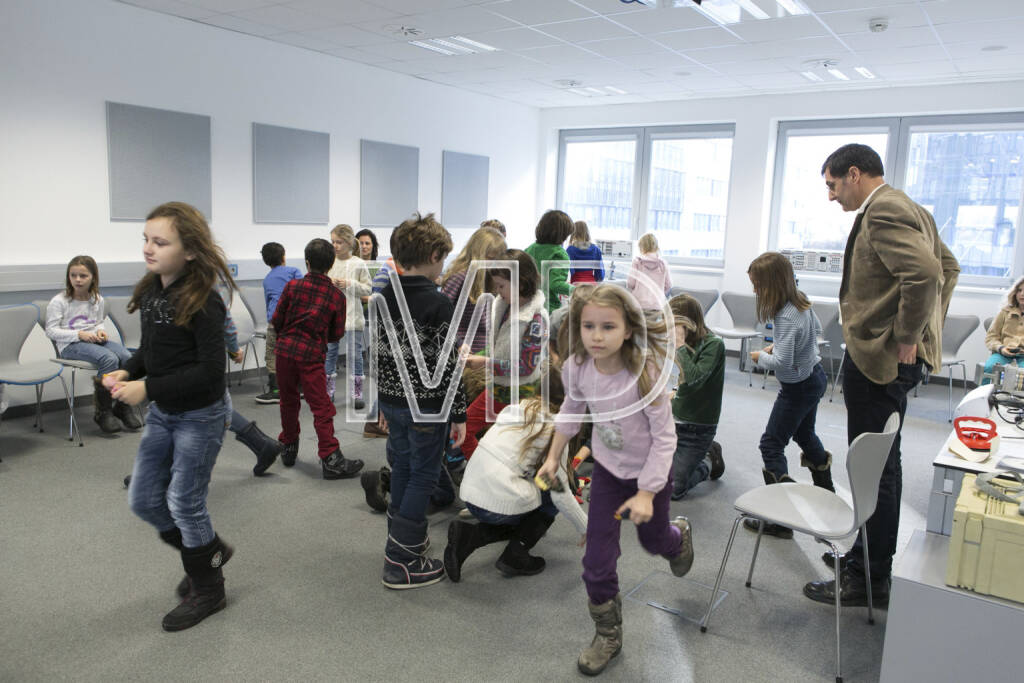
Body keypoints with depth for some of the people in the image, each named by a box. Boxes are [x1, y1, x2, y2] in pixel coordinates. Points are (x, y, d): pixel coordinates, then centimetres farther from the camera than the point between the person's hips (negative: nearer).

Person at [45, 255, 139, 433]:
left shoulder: (98, 300, 13)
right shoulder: (58, 302, -3)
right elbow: (51, 330, -4)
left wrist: (100, 330, 2)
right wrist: (79, 334, -16)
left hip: (94, 340, 5)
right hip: (70, 345, -5)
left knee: (126, 356, -24)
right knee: (109, 359, -33)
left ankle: (123, 406, -9)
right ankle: (102, 411, -21)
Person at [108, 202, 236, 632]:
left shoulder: (202, 302, -23)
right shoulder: (150, 291, -1)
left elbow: (211, 370, -25)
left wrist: (149, 388, -26)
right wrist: (127, 372, -6)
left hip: (201, 415, -8)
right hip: (161, 413, 8)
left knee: (185, 504, 4)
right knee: (143, 500, 14)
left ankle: (207, 591, 27)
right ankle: (210, 552, 37)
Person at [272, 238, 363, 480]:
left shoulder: (293, 286, -1)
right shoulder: (337, 295, -2)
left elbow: (277, 319, 4)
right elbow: (337, 333, 3)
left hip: (285, 350, 2)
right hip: (312, 355, -2)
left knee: (288, 401, 18)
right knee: (321, 407, -1)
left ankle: (288, 448, 31)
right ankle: (330, 458, -5)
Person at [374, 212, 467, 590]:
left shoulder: (383, 296, 4)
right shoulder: (439, 303, -17)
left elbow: (378, 349, 9)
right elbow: (447, 364, -18)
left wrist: (384, 399, 18)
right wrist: (458, 413, -10)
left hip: (391, 399, 7)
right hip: (426, 404, -7)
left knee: (402, 467, 20)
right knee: (422, 476, 4)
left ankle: (404, 537, 35)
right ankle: (401, 562, 8)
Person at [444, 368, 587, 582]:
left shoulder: (523, 406, 14)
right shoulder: (555, 427, -6)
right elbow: (561, 493, -6)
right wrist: (586, 529, 10)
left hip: (470, 493, 7)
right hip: (498, 503, -7)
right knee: (553, 493, 14)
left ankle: (467, 535, 9)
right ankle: (515, 556, 7)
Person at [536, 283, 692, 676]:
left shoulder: (645, 374, -33)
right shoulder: (576, 368, -20)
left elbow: (664, 437, -24)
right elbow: (571, 408, 3)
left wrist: (646, 494, -25)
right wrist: (553, 457, 6)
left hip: (650, 470, -3)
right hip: (607, 467, 3)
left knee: (653, 538, 23)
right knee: (597, 561, 1)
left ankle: (678, 536, 62)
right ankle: (608, 635, 25)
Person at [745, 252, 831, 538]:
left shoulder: (787, 317, -30)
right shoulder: (801, 302, -2)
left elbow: (782, 362, -36)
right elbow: (816, 329, 17)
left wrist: (761, 357, -16)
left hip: (798, 387, -10)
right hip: (815, 377, 10)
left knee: (771, 445, -4)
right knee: (804, 434, 28)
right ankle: (826, 492, 49)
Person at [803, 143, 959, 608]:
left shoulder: (883, 211, -17)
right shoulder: (908, 208, 16)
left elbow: (926, 273, -30)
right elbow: (947, 266, 23)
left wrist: (907, 338, -20)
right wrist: (929, 328, 17)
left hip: (880, 358, -11)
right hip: (886, 358, 11)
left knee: (874, 469, -2)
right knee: (882, 462, 20)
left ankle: (869, 580, 9)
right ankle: (874, 553, 35)